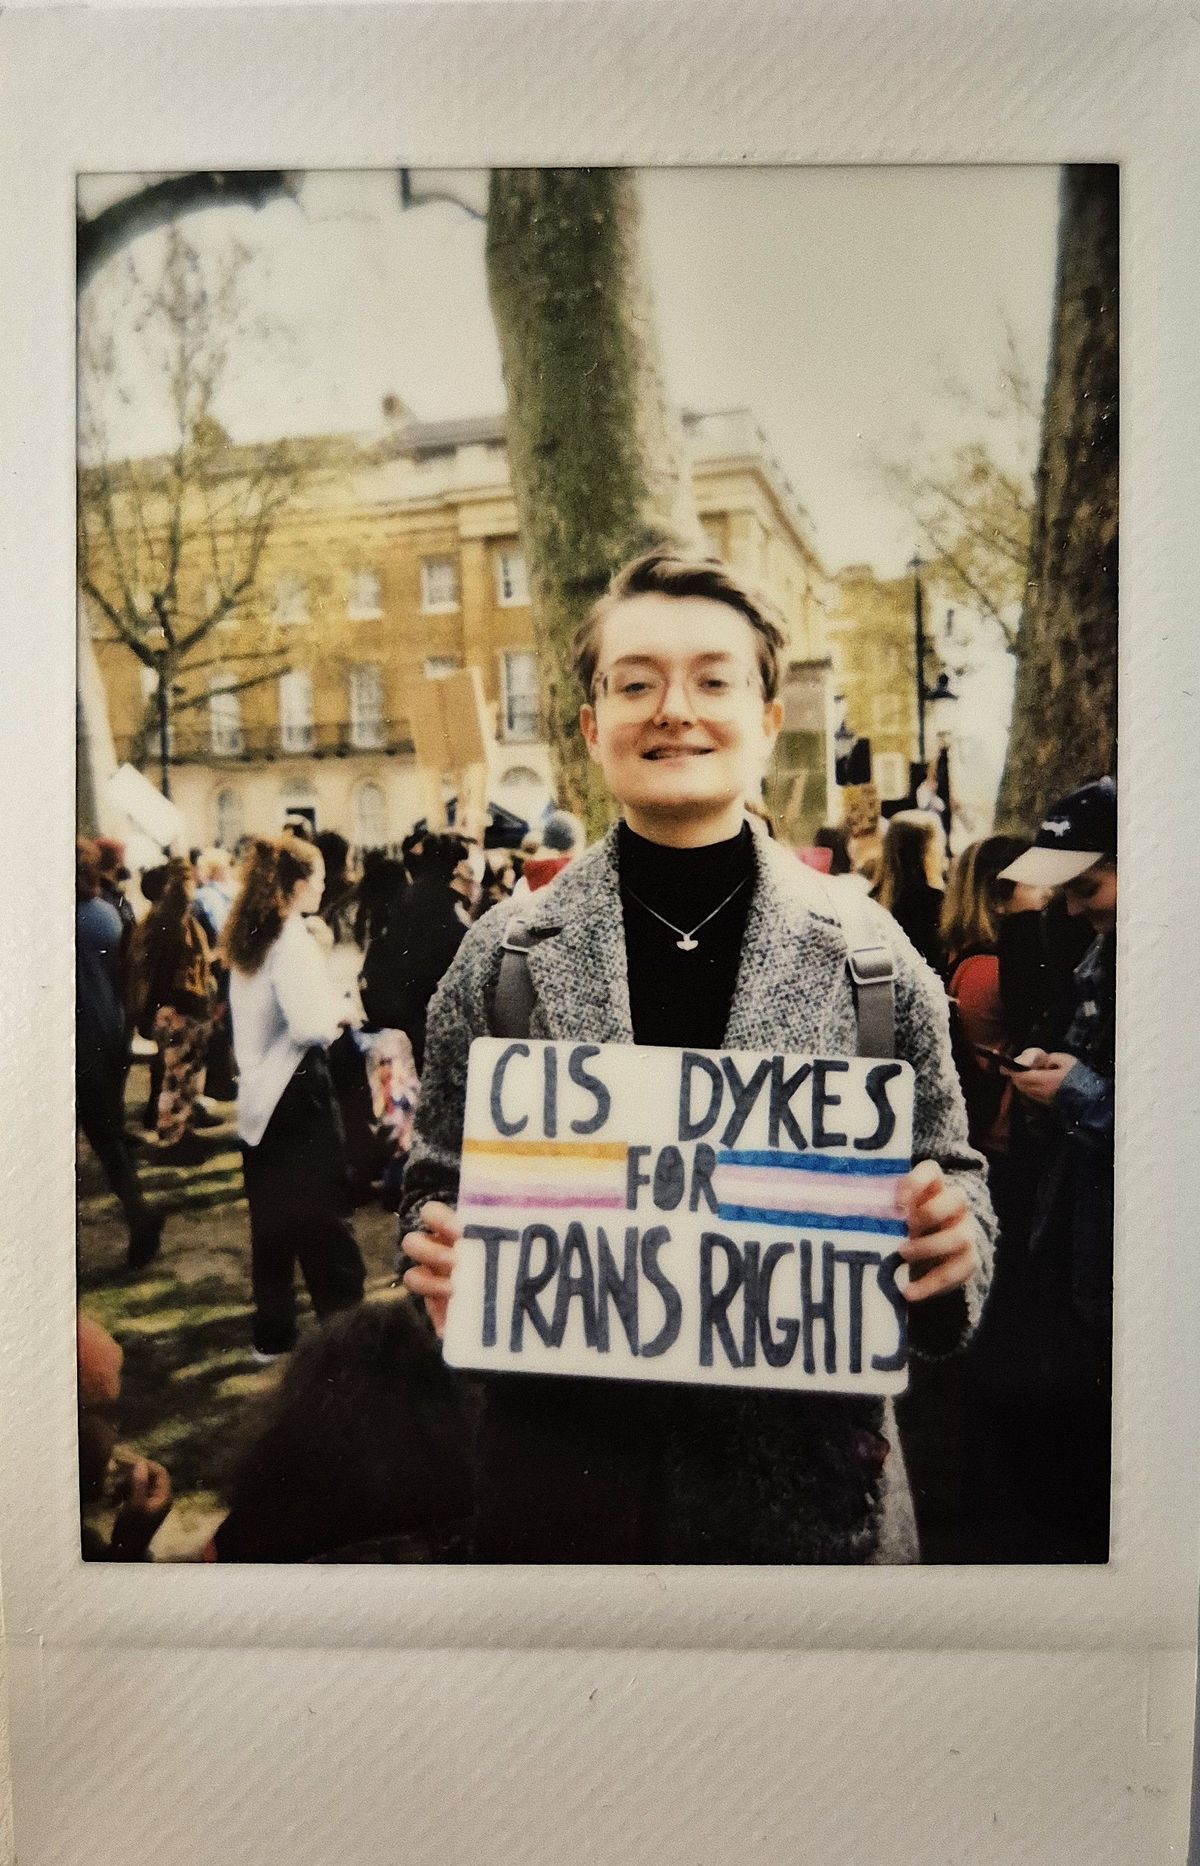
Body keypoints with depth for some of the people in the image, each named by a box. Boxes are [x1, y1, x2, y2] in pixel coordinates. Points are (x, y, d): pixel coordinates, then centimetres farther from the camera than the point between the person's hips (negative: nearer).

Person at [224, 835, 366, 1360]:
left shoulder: (247, 939, 8)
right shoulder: (293, 941, -17)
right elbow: (308, 1024, -26)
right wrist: (338, 1013, -7)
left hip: (258, 1093, 8)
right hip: (296, 1089, -8)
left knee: (271, 1218, 14)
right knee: (323, 1217, 0)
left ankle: (272, 1334, 23)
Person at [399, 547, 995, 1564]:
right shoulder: (502, 954, -6)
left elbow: (949, 1175, 3)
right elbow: (440, 1183, 3)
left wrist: (951, 1236, -18)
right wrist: (439, 1258, -17)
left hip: (807, 1480, 0)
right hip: (561, 1470, 1)